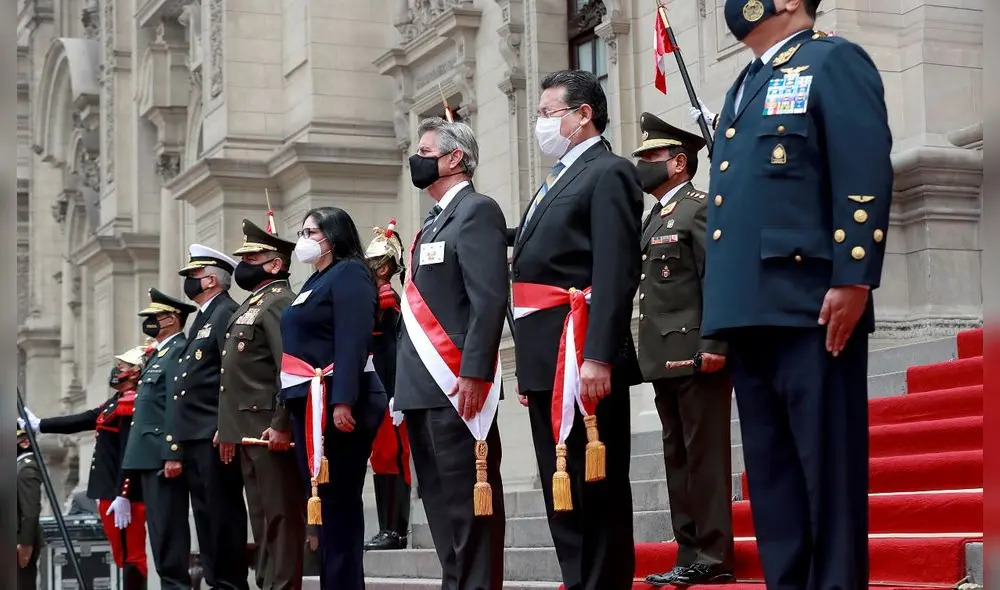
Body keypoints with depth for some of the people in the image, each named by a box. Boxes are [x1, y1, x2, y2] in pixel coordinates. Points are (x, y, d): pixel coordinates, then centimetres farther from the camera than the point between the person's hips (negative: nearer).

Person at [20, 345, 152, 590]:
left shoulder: (131, 405, -14)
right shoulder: (119, 401, 17)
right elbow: (83, 420, 25)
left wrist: (123, 496, -25)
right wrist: (38, 424, 30)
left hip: (122, 494, -10)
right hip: (112, 492, 10)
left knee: (130, 556, -9)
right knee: (125, 555, 12)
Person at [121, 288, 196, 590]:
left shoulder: (179, 352, -8)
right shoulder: (158, 354, 23)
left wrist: (171, 454, -23)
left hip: (162, 457, -10)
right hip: (149, 457, 10)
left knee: (168, 527, -10)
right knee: (160, 528, 9)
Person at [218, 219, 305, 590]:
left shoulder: (278, 302, -10)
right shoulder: (250, 305, 21)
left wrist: (282, 426, -24)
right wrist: (227, 429, 20)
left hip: (270, 430, -10)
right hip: (247, 430, 10)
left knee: (281, 514, -7)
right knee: (261, 515, 12)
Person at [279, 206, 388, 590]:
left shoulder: (349, 274, -7)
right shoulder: (315, 282, 22)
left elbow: (352, 342, -19)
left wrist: (342, 400, -27)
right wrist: (291, 407, 19)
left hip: (335, 404, -10)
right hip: (310, 405, 10)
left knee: (338, 500, -8)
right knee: (323, 501, 9)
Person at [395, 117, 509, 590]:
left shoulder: (476, 211, -6)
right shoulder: (433, 223, 23)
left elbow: (489, 299, -17)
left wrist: (473, 374, -24)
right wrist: (405, 386, 18)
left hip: (456, 386, -10)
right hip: (424, 389, 10)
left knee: (470, 500, -8)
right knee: (441, 503, 11)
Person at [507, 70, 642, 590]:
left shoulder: (608, 173, -6)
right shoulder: (556, 183, 23)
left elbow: (615, 273, -17)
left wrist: (598, 357, -25)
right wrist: (528, 363, 16)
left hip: (581, 355, -10)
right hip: (546, 359, 10)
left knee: (597, 489, -5)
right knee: (561, 489, 12)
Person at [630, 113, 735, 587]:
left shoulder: (700, 208, -7)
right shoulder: (654, 218, 20)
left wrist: (714, 346, -21)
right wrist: (648, 354, 13)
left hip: (696, 356, -9)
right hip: (666, 360, 9)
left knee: (704, 455, -6)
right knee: (678, 456, 10)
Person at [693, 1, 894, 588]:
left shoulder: (833, 62, 1)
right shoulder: (744, 87, 25)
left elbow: (867, 175, -10)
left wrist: (853, 280, -19)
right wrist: (723, 308, 18)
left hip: (811, 307, -8)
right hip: (751, 310, 8)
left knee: (827, 466, -6)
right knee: (770, 469, 8)